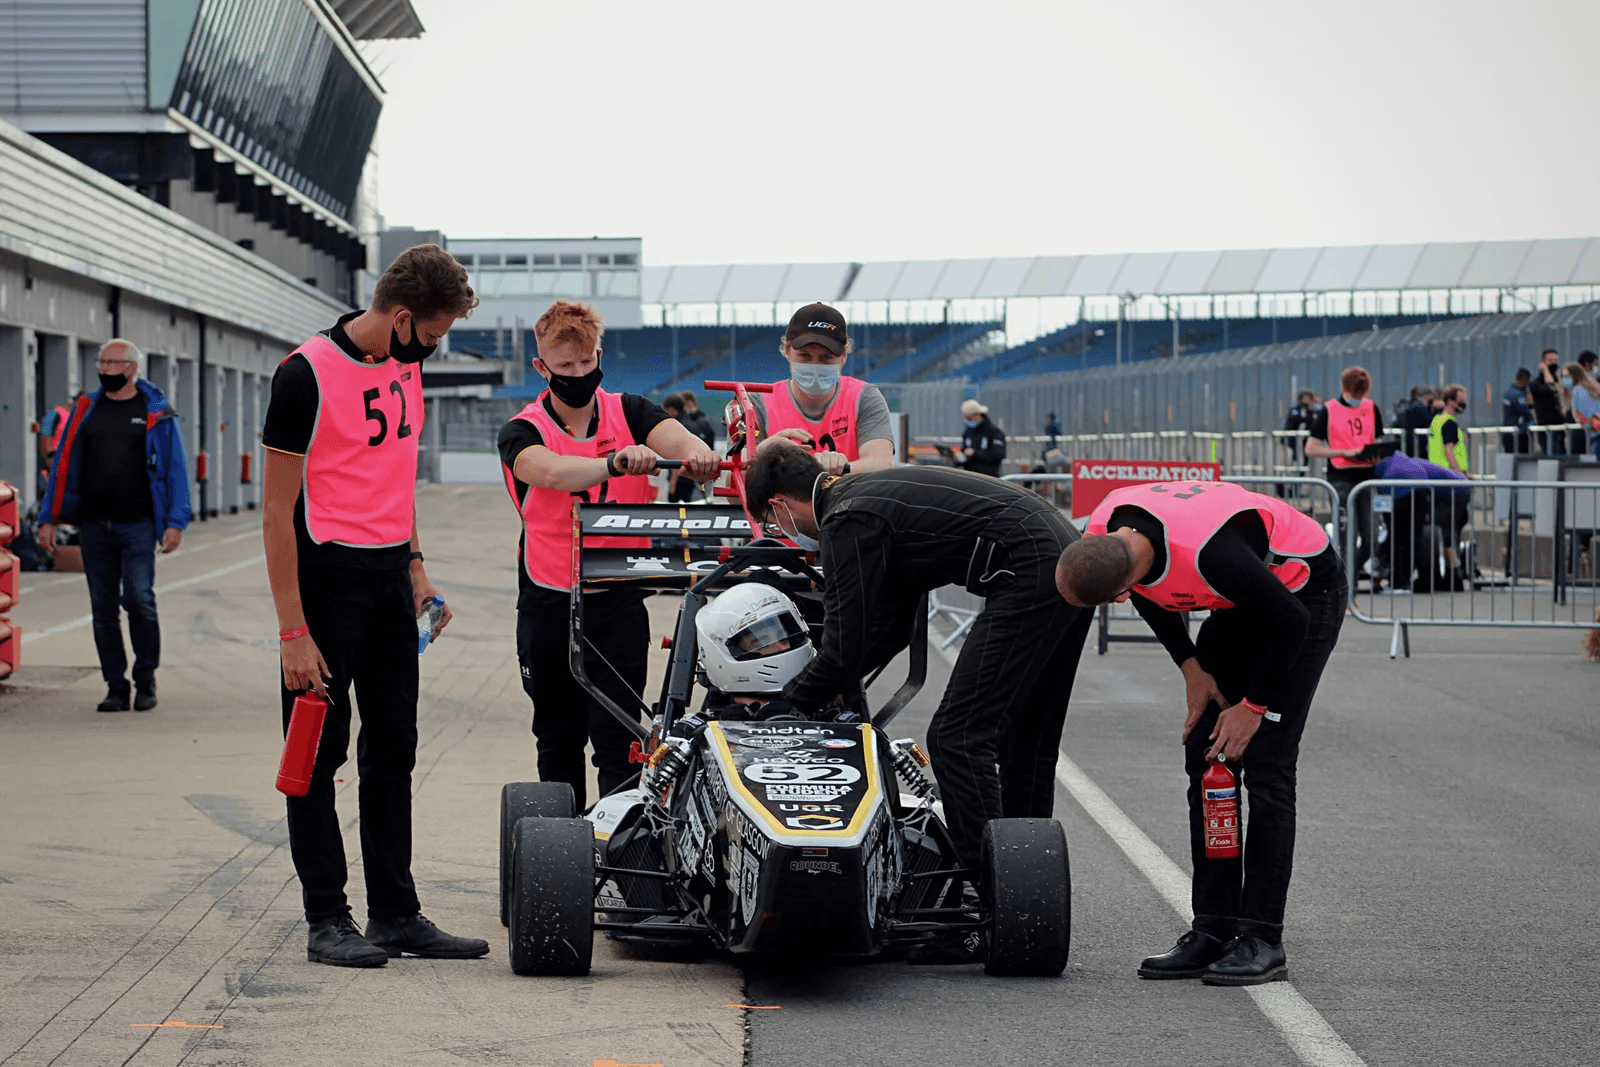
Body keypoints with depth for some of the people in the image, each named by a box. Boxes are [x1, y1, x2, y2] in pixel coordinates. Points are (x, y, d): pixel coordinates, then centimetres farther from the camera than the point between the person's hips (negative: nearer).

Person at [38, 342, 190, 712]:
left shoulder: (156, 413, 3)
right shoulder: (85, 410, 12)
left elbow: (176, 468, 3)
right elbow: (62, 465, 14)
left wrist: (175, 522, -6)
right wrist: (47, 518, 8)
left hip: (137, 525, -3)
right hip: (93, 525, 4)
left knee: (139, 600, -11)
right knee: (103, 609, 4)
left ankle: (145, 682, 4)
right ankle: (116, 688, 11)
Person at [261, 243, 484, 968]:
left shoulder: (405, 367, 9)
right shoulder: (308, 375, -14)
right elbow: (277, 512, -14)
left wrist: (416, 569, 14)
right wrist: (293, 630, -17)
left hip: (391, 575, 8)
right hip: (327, 574, -8)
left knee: (392, 751, 10)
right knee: (319, 752, 0)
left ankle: (395, 913, 17)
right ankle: (327, 920, 6)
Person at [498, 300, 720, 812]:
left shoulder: (630, 413, 1)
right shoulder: (522, 431, -5)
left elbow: (670, 434, -21)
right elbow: (550, 471, -28)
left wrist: (694, 449, -46)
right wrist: (615, 463, -48)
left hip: (619, 601, 0)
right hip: (549, 602, 0)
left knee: (617, 738, -6)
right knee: (559, 738, 12)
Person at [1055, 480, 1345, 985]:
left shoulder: (1211, 552, -43)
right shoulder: (1104, 535, -21)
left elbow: (1290, 622, -28)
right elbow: (1147, 593, 4)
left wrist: (1254, 707, -16)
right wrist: (1192, 669, -2)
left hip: (1305, 594, -7)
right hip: (1243, 599, 7)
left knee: (1265, 766, -13)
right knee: (1205, 758, 1)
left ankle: (1261, 940, -9)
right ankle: (1213, 932, 4)